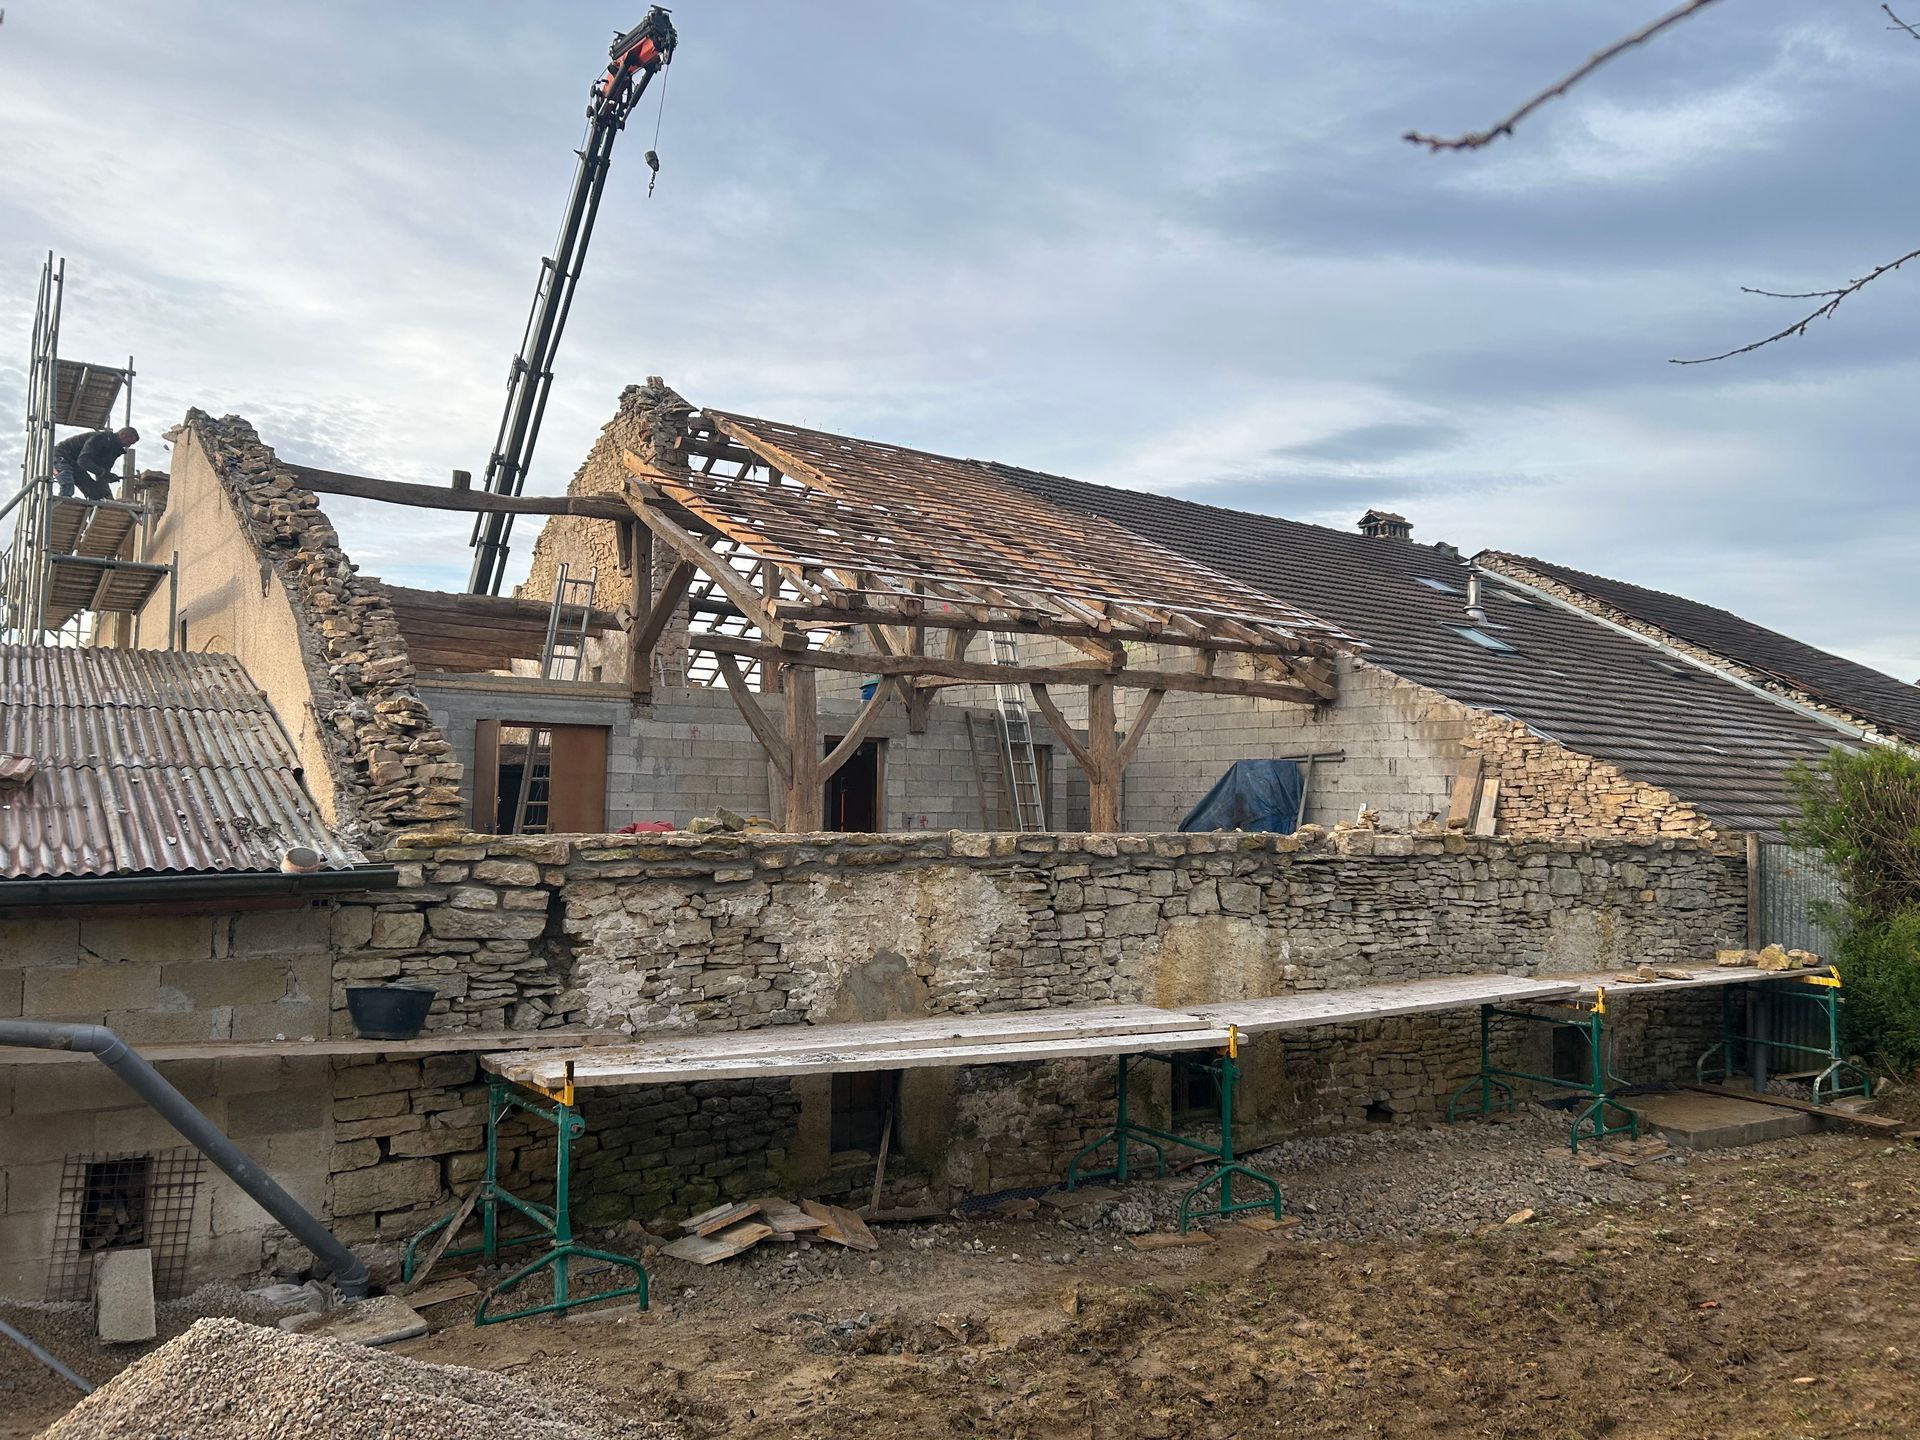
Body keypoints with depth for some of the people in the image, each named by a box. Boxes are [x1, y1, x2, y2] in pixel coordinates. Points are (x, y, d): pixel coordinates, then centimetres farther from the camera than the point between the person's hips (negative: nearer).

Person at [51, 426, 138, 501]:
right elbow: (83, 460, -36)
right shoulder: (99, 438, -26)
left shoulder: (114, 449, 3)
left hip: (75, 465, 9)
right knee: (68, 487, -32)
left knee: (94, 493, -1)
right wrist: (102, 472, -47)